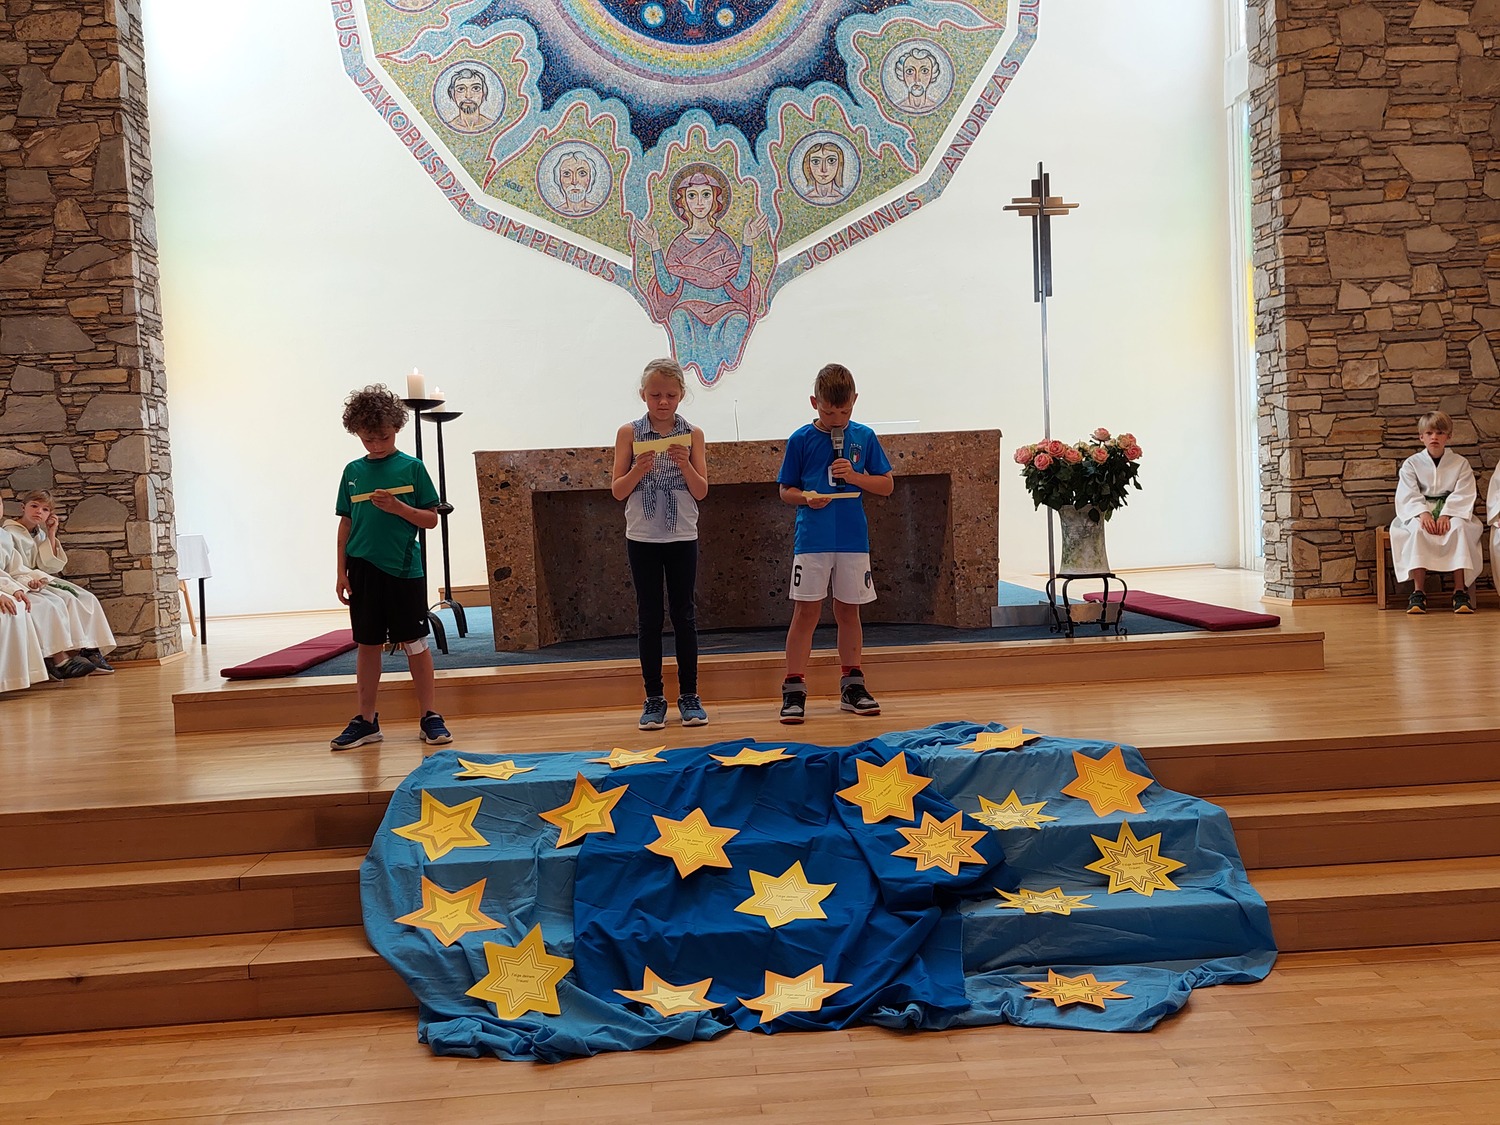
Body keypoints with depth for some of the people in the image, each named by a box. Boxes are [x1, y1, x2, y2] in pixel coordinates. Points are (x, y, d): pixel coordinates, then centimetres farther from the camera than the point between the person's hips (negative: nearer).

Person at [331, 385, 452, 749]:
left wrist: (398, 507, -17)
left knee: (414, 643, 2)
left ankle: (429, 717, 11)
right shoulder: (353, 471, 8)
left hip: (404, 569, -3)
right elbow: (345, 524, 11)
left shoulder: (412, 468, -1)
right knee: (367, 644, 9)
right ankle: (366, 720, 19)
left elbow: (431, 519, -1)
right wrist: (341, 573, 7)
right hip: (363, 569, 3)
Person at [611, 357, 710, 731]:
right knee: (648, 617, 5)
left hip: (682, 537, 0)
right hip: (642, 538, 0)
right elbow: (618, 491, -2)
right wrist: (639, 469, -19)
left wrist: (685, 464, -18)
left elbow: (701, 491, -2)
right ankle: (654, 698, 12)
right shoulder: (629, 433, 0)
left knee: (684, 615, 6)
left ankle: (689, 696, 15)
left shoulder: (692, 434, 1)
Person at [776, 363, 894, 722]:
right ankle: (794, 690, 2)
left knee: (848, 611, 11)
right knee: (806, 612, -3)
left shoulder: (864, 436, 5)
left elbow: (887, 485, 8)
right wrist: (806, 498, -16)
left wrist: (855, 476, -9)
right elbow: (785, 490, 5)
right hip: (812, 540, -2)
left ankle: (852, 686, 22)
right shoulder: (801, 439, 1)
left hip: (853, 539, 2)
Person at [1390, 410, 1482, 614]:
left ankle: (1460, 590, -34)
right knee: (1417, 528, -35)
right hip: (1419, 513, 0)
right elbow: (1408, 495, -4)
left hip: (1452, 512, 0)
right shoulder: (1411, 464, 8)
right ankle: (1418, 591, -38)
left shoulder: (1460, 464, 7)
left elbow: (1463, 495, -5)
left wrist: (1446, 515, -23)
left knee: (1458, 527, -35)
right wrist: (1423, 513, -23)